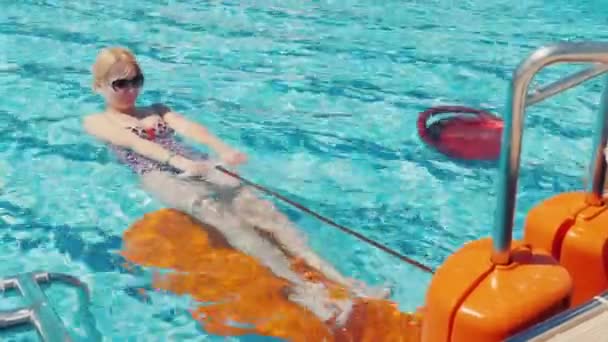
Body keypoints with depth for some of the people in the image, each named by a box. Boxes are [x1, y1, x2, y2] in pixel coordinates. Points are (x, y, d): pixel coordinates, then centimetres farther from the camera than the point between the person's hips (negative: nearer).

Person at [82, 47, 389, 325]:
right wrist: (179, 161, -24)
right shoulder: (96, 121, 17)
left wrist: (223, 149, -13)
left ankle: (330, 274, -39)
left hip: (194, 166, 5)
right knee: (215, 211, -34)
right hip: (159, 176, -4)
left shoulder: (157, 110, 31)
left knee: (253, 205, -24)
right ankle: (297, 286, -51)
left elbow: (188, 128, 9)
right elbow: (134, 143, -4)